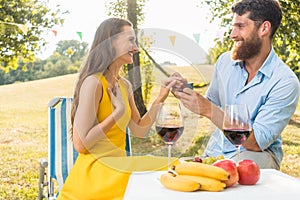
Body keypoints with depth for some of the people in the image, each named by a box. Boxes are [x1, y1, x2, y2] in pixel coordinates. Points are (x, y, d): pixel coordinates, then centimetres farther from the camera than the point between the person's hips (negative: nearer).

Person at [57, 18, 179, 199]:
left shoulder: (125, 85, 10)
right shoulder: (93, 82, -16)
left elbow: (139, 130, 14)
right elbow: (81, 143, -19)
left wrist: (160, 99, 4)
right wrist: (119, 111, -16)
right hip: (94, 174, -8)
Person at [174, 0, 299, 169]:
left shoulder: (286, 82, -15)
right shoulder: (224, 61, 2)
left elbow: (256, 142, -20)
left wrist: (209, 110, -26)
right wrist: (186, 92, -4)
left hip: (257, 154, -4)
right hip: (215, 152, 5)